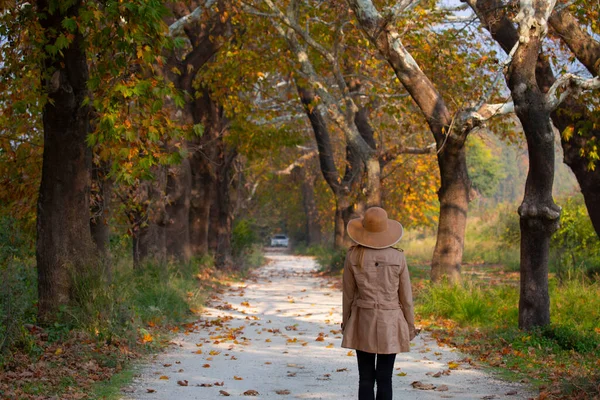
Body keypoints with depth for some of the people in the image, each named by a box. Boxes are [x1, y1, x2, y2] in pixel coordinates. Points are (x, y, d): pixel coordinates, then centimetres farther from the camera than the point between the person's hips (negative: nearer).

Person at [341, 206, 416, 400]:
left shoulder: (353, 256, -7)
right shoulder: (398, 257, -8)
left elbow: (348, 294, 1)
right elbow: (405, 296, -2)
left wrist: (346, 323, 13)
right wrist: (410, 326, 10)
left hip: (363, 322, 0)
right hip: (390, 324, 0)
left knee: (366, 378, 5)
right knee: (384, 378, 4)